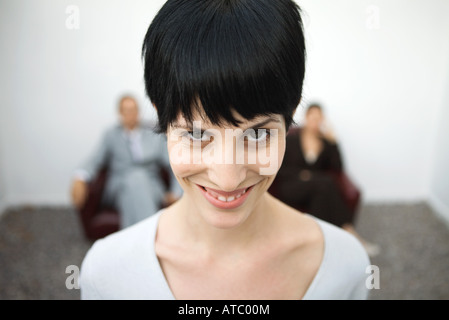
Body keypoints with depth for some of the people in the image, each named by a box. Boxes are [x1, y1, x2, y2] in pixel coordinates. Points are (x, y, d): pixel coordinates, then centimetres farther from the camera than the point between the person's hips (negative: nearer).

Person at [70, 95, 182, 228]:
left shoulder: (155, 137, 15)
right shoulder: (111, 135, 15)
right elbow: (96, 160, 2)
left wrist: (176, 192, -5)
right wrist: (79, 178, -19)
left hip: (151, 188, 0)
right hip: (119, 187, 0)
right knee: (135, 177, -35)